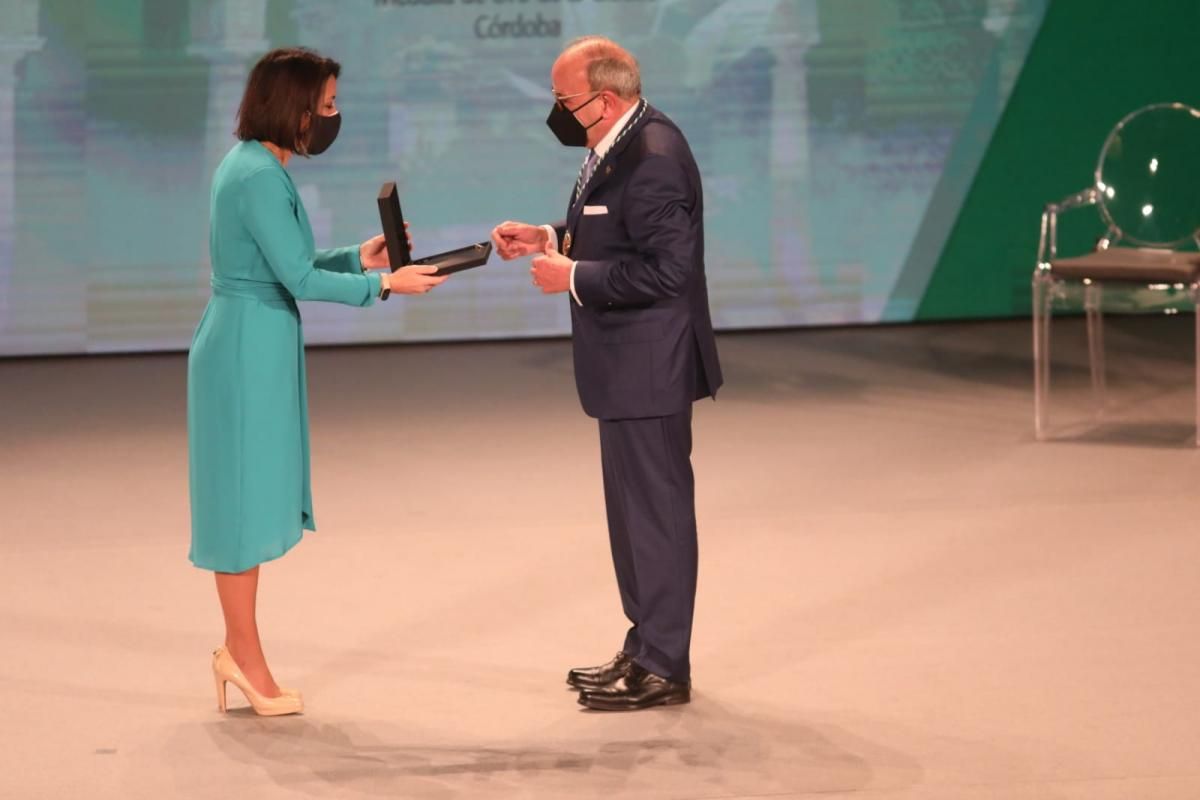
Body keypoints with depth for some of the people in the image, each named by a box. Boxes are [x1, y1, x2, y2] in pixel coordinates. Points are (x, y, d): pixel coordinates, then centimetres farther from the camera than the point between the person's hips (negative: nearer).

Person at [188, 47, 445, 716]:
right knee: (246, 494, -1)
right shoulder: (260, 176, -19)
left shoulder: (258, 166, 12)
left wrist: (359, 258, 7)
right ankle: (246, 657, 7)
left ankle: (239, 650, 20)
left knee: (256, 497, 14)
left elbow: (287, 267, 16)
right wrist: (384, 285, -13)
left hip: (256, 347, 10)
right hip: (249, 350, -10)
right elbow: (297, 278, -19)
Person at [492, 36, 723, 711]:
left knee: (655, 508, -2)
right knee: (637, 507, 18)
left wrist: (573, 276, -19)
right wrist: (549, 239, 8)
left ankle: (663, 668, 7)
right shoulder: (624, 144, 9)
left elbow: (664, 269, -26)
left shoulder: (653, 158, -23)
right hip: (630, 367, 11)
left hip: (649, 368, -11)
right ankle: (647, 649, 28)